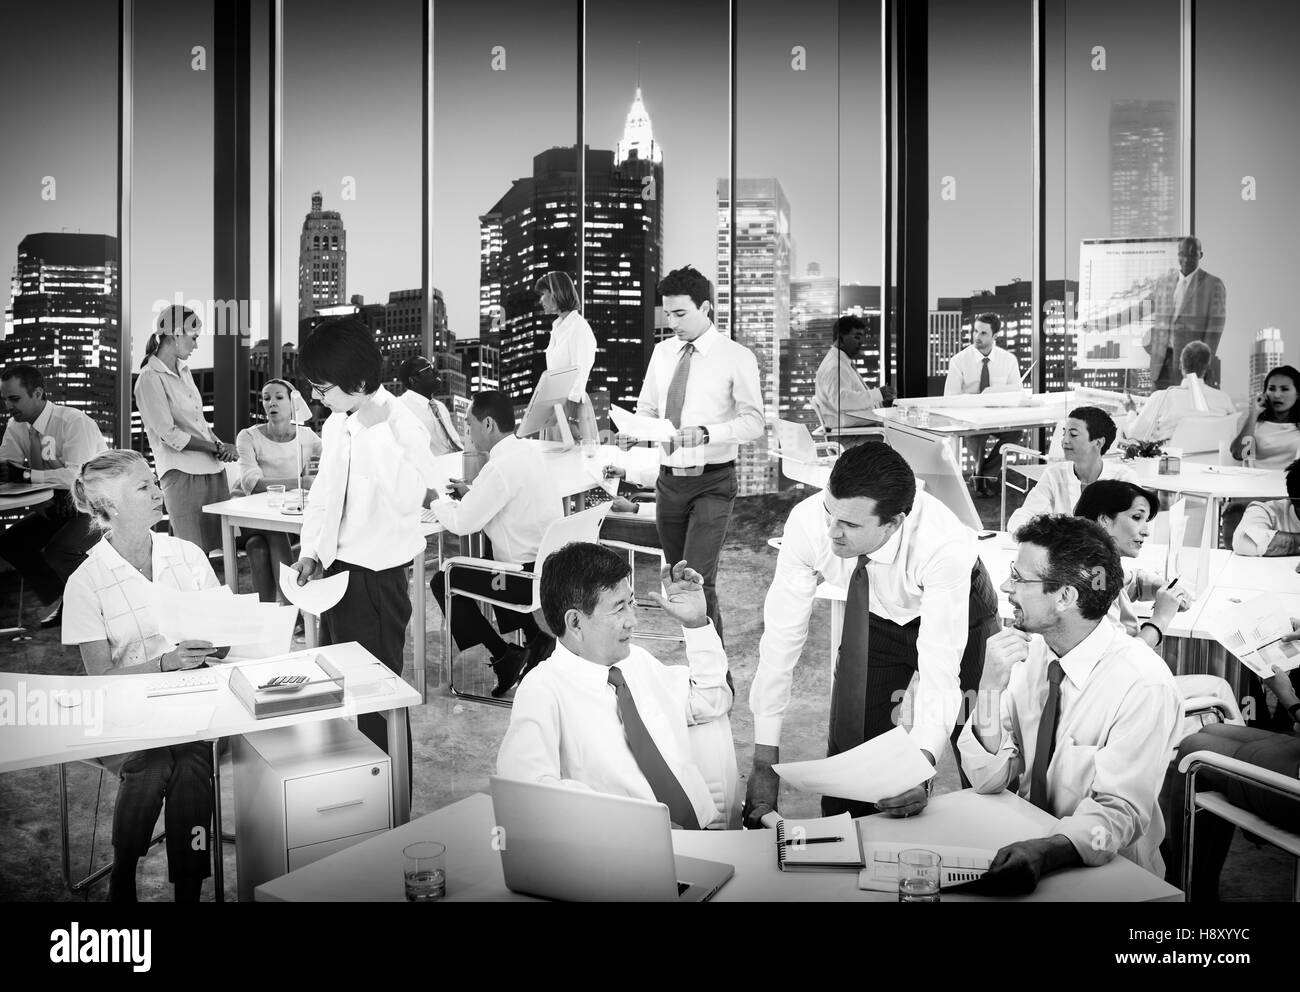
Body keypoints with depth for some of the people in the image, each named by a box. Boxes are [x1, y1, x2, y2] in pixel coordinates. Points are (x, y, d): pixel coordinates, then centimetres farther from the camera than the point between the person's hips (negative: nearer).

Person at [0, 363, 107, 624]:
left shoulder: (74, 422, -22)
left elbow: (77, 476, -34)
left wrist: (24, 474, -32)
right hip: (58, 507, 8)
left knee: (59, 552, -29)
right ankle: (62, 602, 9)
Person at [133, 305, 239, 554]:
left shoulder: (184, 371, 16)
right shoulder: (150, 378, -9)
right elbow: (169, 435, -14)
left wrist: (222, 445, 0)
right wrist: (217, 447, -11)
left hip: (213, 468, 8)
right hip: (183, 474, -8)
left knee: (222, 546, 3)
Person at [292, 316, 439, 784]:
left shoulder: (402, 426, -16)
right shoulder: (337, 426, 7)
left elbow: (409, 498, -29)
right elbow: (323, 494, 13)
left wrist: (377, 430, -28)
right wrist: (312, 551, 1)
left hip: (377, 577, -8)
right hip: (336, 570, 8)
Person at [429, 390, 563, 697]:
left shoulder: (501, 467, -24)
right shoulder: (528, 450, 4)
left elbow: (462, 522, -20)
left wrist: (435, 501, -1)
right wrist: (470, 493, 12)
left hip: (532, 577, -9)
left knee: (443, 583, 6)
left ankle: (505, 656, 6)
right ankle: (536, 636, 29)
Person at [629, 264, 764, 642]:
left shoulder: (736, 357, -8)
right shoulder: (663, 352, 10)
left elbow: (753, 423, -13)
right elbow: (647, 408, 17)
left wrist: (706, 434, -29)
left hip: (712, 483, -6)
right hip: (669, 480, 6)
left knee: (698, 582, -16)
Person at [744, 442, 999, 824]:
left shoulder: (944, 545, -40)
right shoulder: (807, 522, -32)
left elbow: (940, 668, -41)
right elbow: (782, 635, -26)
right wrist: (765, 762, -26)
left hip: (958, 611, -2)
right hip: (875, 617, 2)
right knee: (849, 748, -5)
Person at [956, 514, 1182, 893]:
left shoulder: (1145, 686, -18)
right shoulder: (1026, 652, -2)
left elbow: (1120, 812, -21)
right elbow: (988, 780, -2)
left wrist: (1044, 852, -40)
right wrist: (989, 690, -18)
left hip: (1105, 874, -5)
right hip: (1024, 844, 5)